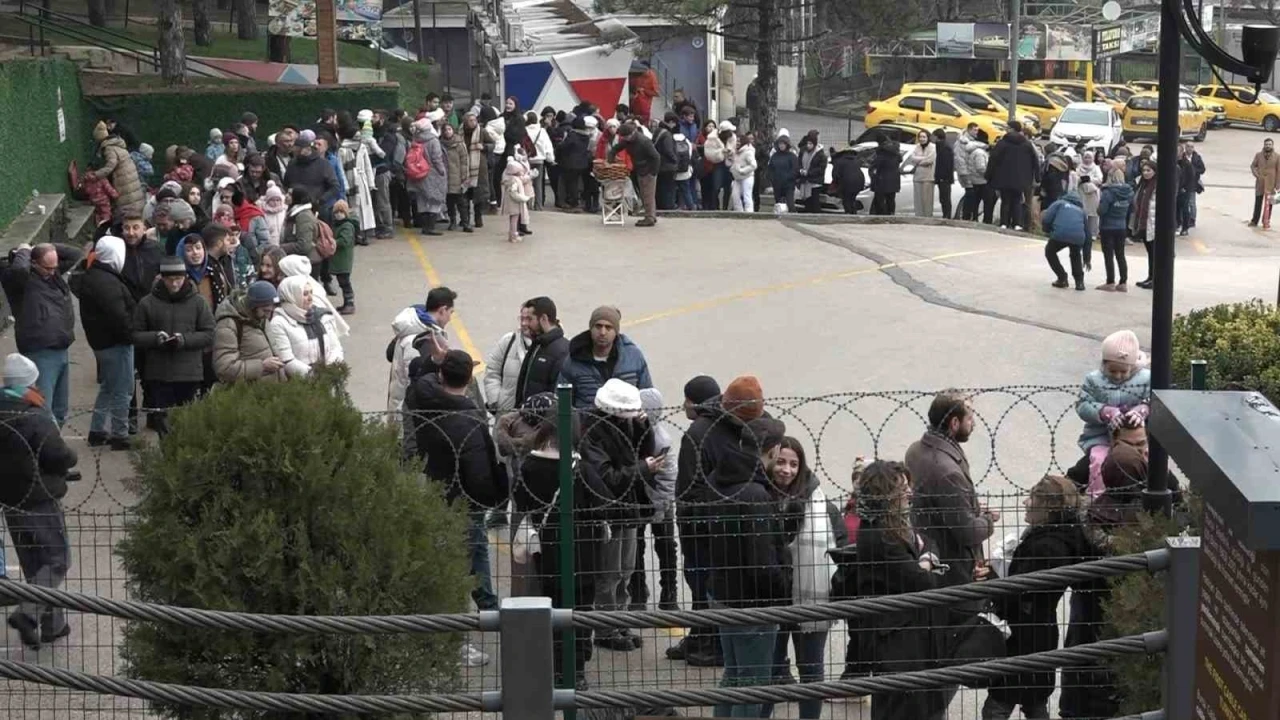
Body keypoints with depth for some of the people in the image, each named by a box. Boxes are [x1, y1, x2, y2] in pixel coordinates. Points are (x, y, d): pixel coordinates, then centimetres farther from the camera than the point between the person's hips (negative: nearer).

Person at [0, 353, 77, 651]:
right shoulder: (35, 419, -20)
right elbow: (61, 458, -19)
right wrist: (71, 456, 0)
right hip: (39, 500, -7)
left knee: (34, 564, 16)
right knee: (58, 560, 2)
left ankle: (53, 623, 23)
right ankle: (27, 613, -14)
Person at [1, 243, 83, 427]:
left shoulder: (54, 272, 12)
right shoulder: (21, 279, -11)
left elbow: (74, 254, 21)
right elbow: (18, 269, -34)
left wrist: (49, 248, 7)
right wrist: (24, 252, -14)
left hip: (62, 351, 8)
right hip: (41, 354, -8)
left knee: (59, 412, 17)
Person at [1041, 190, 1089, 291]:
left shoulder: (1060, 203, 24)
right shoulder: (1081, 210, 33)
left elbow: (1045, 219, 8)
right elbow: (1087, 234, 34)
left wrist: (1048, 230, 31)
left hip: (1060, 234, -3)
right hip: (1078, 237, 3)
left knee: (1050, 252, 27)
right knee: (1075, 256, 34)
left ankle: (1062, 278, 19)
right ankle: (1079, 281, 21)